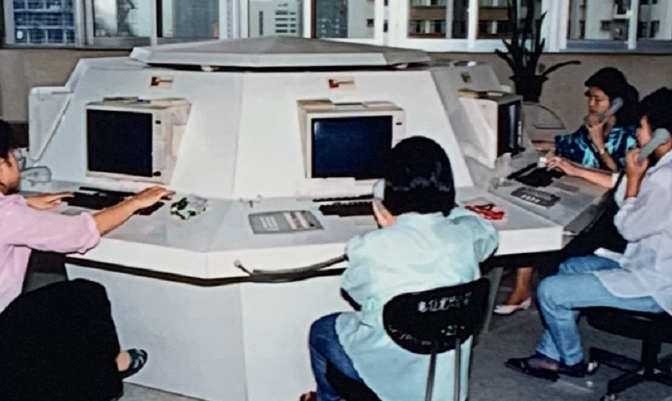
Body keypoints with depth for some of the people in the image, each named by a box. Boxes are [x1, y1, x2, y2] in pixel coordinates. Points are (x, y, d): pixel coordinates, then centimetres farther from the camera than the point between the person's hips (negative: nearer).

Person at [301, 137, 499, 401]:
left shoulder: (372, 247, -28)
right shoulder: (465, 235, -18)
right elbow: (489, 234, 9)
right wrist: (445, 209, 18)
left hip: (387, 369, -4)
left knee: (321, 330, 26)